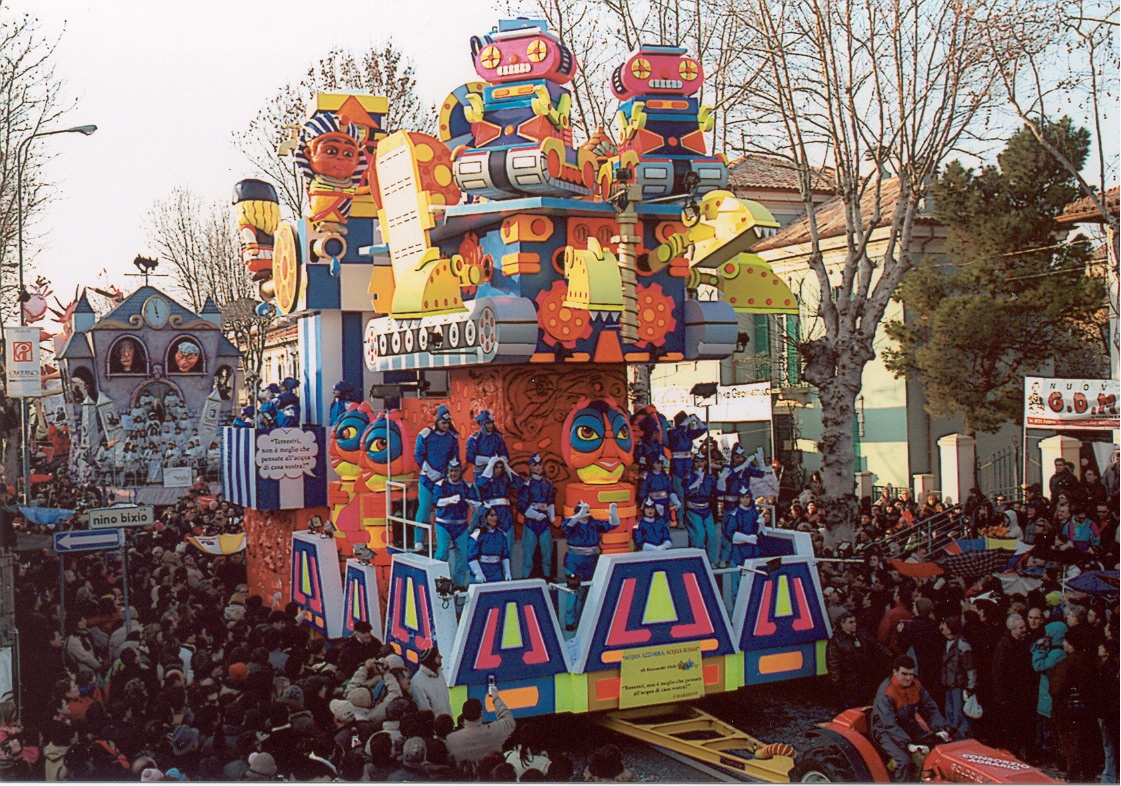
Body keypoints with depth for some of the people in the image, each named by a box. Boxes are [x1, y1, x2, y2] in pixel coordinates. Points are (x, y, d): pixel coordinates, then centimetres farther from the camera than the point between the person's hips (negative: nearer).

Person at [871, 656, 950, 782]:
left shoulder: (915, 685, -2)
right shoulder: (885, 693, -24)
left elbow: (930, 709, 0)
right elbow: (890, 724, -32)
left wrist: (939, 729, -19)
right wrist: (908, 744, -42)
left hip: (910, 727, 7)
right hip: (886, 732, -7)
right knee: (905, 761, -31)